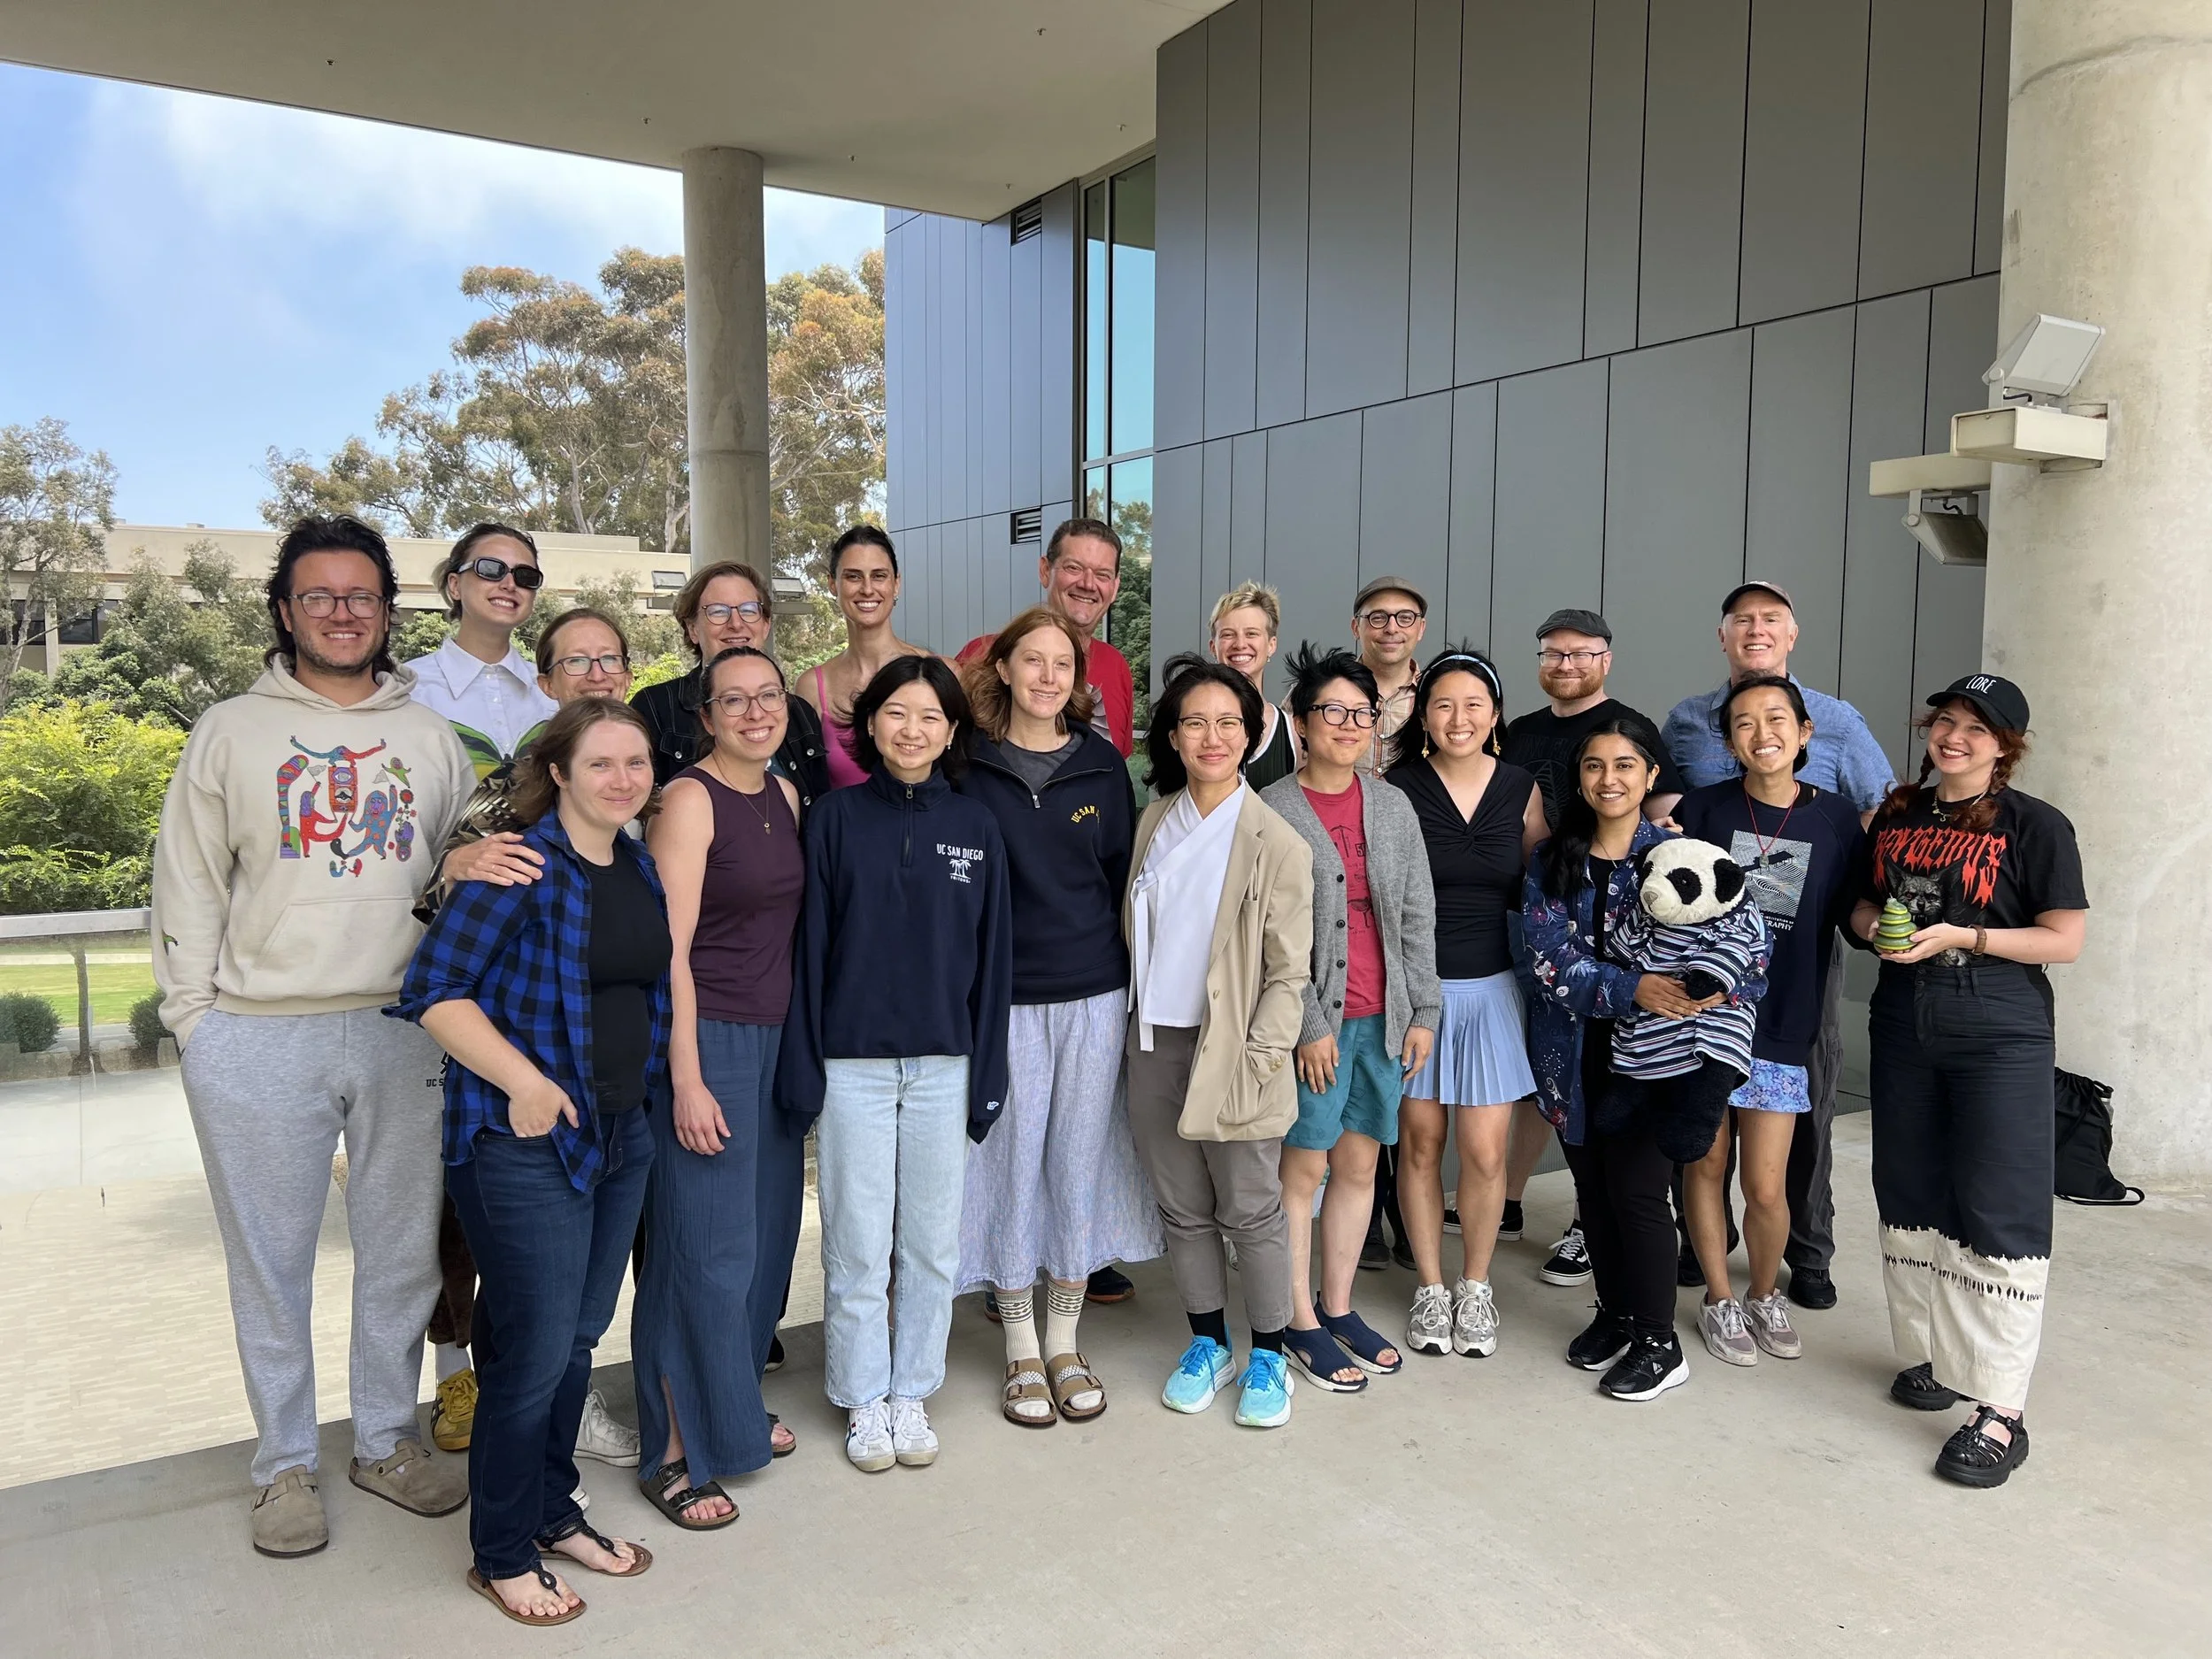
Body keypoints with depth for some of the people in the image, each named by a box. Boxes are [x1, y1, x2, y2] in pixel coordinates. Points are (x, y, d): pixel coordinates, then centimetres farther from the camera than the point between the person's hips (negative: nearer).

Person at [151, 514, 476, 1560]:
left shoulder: (432, 740, 10)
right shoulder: (231, 732, 5)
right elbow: (187, 885, 5)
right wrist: (194, 1017, 0)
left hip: (406, 1034, 2)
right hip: (259, 1042, -1)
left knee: (404, 1250, 10)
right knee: (271, 1261, 8)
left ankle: (388, 1440, 28)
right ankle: (285, 1465, 24)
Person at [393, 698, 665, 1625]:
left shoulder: (643, 869, 8)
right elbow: (432, 992, -18)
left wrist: (651, 1091, 13)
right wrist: (524, 1082, -22)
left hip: (622, 1134, 7)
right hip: (526, 1144, -7)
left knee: (579, 1340, 18)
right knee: (534, 1354, 1)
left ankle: (553, 1514, 35)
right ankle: (501, 1556, 20)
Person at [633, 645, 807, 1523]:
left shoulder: (786, 795, 10)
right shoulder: (690, 799, -12)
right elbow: (668, 949, -15)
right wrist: (687, 1080, -18)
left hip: (776, 1038, 8)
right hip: (706, 1040, -7)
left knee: (766, 1231, 15)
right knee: (705, 1247, -2)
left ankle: (732, 1408, 33)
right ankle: (676, 1453, 12)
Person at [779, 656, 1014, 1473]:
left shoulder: (976, 826, 4)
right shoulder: (836, 816, 0)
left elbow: (992, 954, 6)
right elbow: (809, 942, -1)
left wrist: (987, 1072, 3)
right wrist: (801, 1060, -5)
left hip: (944, 1064, 2)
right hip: (853, 1062, -1)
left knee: (932, 1244, 10)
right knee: (856, 1245, 6)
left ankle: (912, 1394, 27)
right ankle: (864, 1403, 23)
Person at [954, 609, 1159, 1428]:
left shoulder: (1102, 764, 5)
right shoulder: (968, 766, -2)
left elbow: (1123, 874, 10)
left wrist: (1132, 979, 6)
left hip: (1094, 992, 2)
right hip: (1003, 996, -2)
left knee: (1081, 1164, 8)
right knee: (1013, 1163, 4)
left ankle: (1064, 1344, 25)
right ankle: (1022, 1354, 20)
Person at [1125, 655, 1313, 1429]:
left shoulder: (1276, 843, -9)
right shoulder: (1153, 823, 6)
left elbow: (1289, 972, -8)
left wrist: (1257, 1059, -14)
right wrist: (1135, 1023, 9)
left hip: (1234, 1052, -4)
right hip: (1156, 1044, 5)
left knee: (1250, 1212, 5)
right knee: (1182, 1209, 14)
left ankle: (1267, 1357, 23)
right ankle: (1208, 1343, 31)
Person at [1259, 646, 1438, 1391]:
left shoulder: (1394, 808, 9)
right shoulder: (1272, 812, -7)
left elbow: (1418, 916, 11)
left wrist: (1423, 1011, 6)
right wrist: (1307, 1023, -13)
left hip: (1381, 1016, 5)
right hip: (1313, 1021, -5)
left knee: (1359, 1163, 12)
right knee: (1303, 1166, 3)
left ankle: (1338, 1307, 27)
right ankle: (1300, 1322, 17)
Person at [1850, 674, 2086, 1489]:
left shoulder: (2035, 826, -5)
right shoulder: (1897, 815, 10)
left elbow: (2065, 939, -7)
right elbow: (1866, 902, 20)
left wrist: (1961, 936, -18)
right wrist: (1873, 923, -3)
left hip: (2001, 1038, -5)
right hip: (1903, 1029, 5)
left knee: (1997, 1211, -6)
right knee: (1910, 1196, 11)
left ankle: (2002, 1410, -1)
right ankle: (1932, 1353, 28)